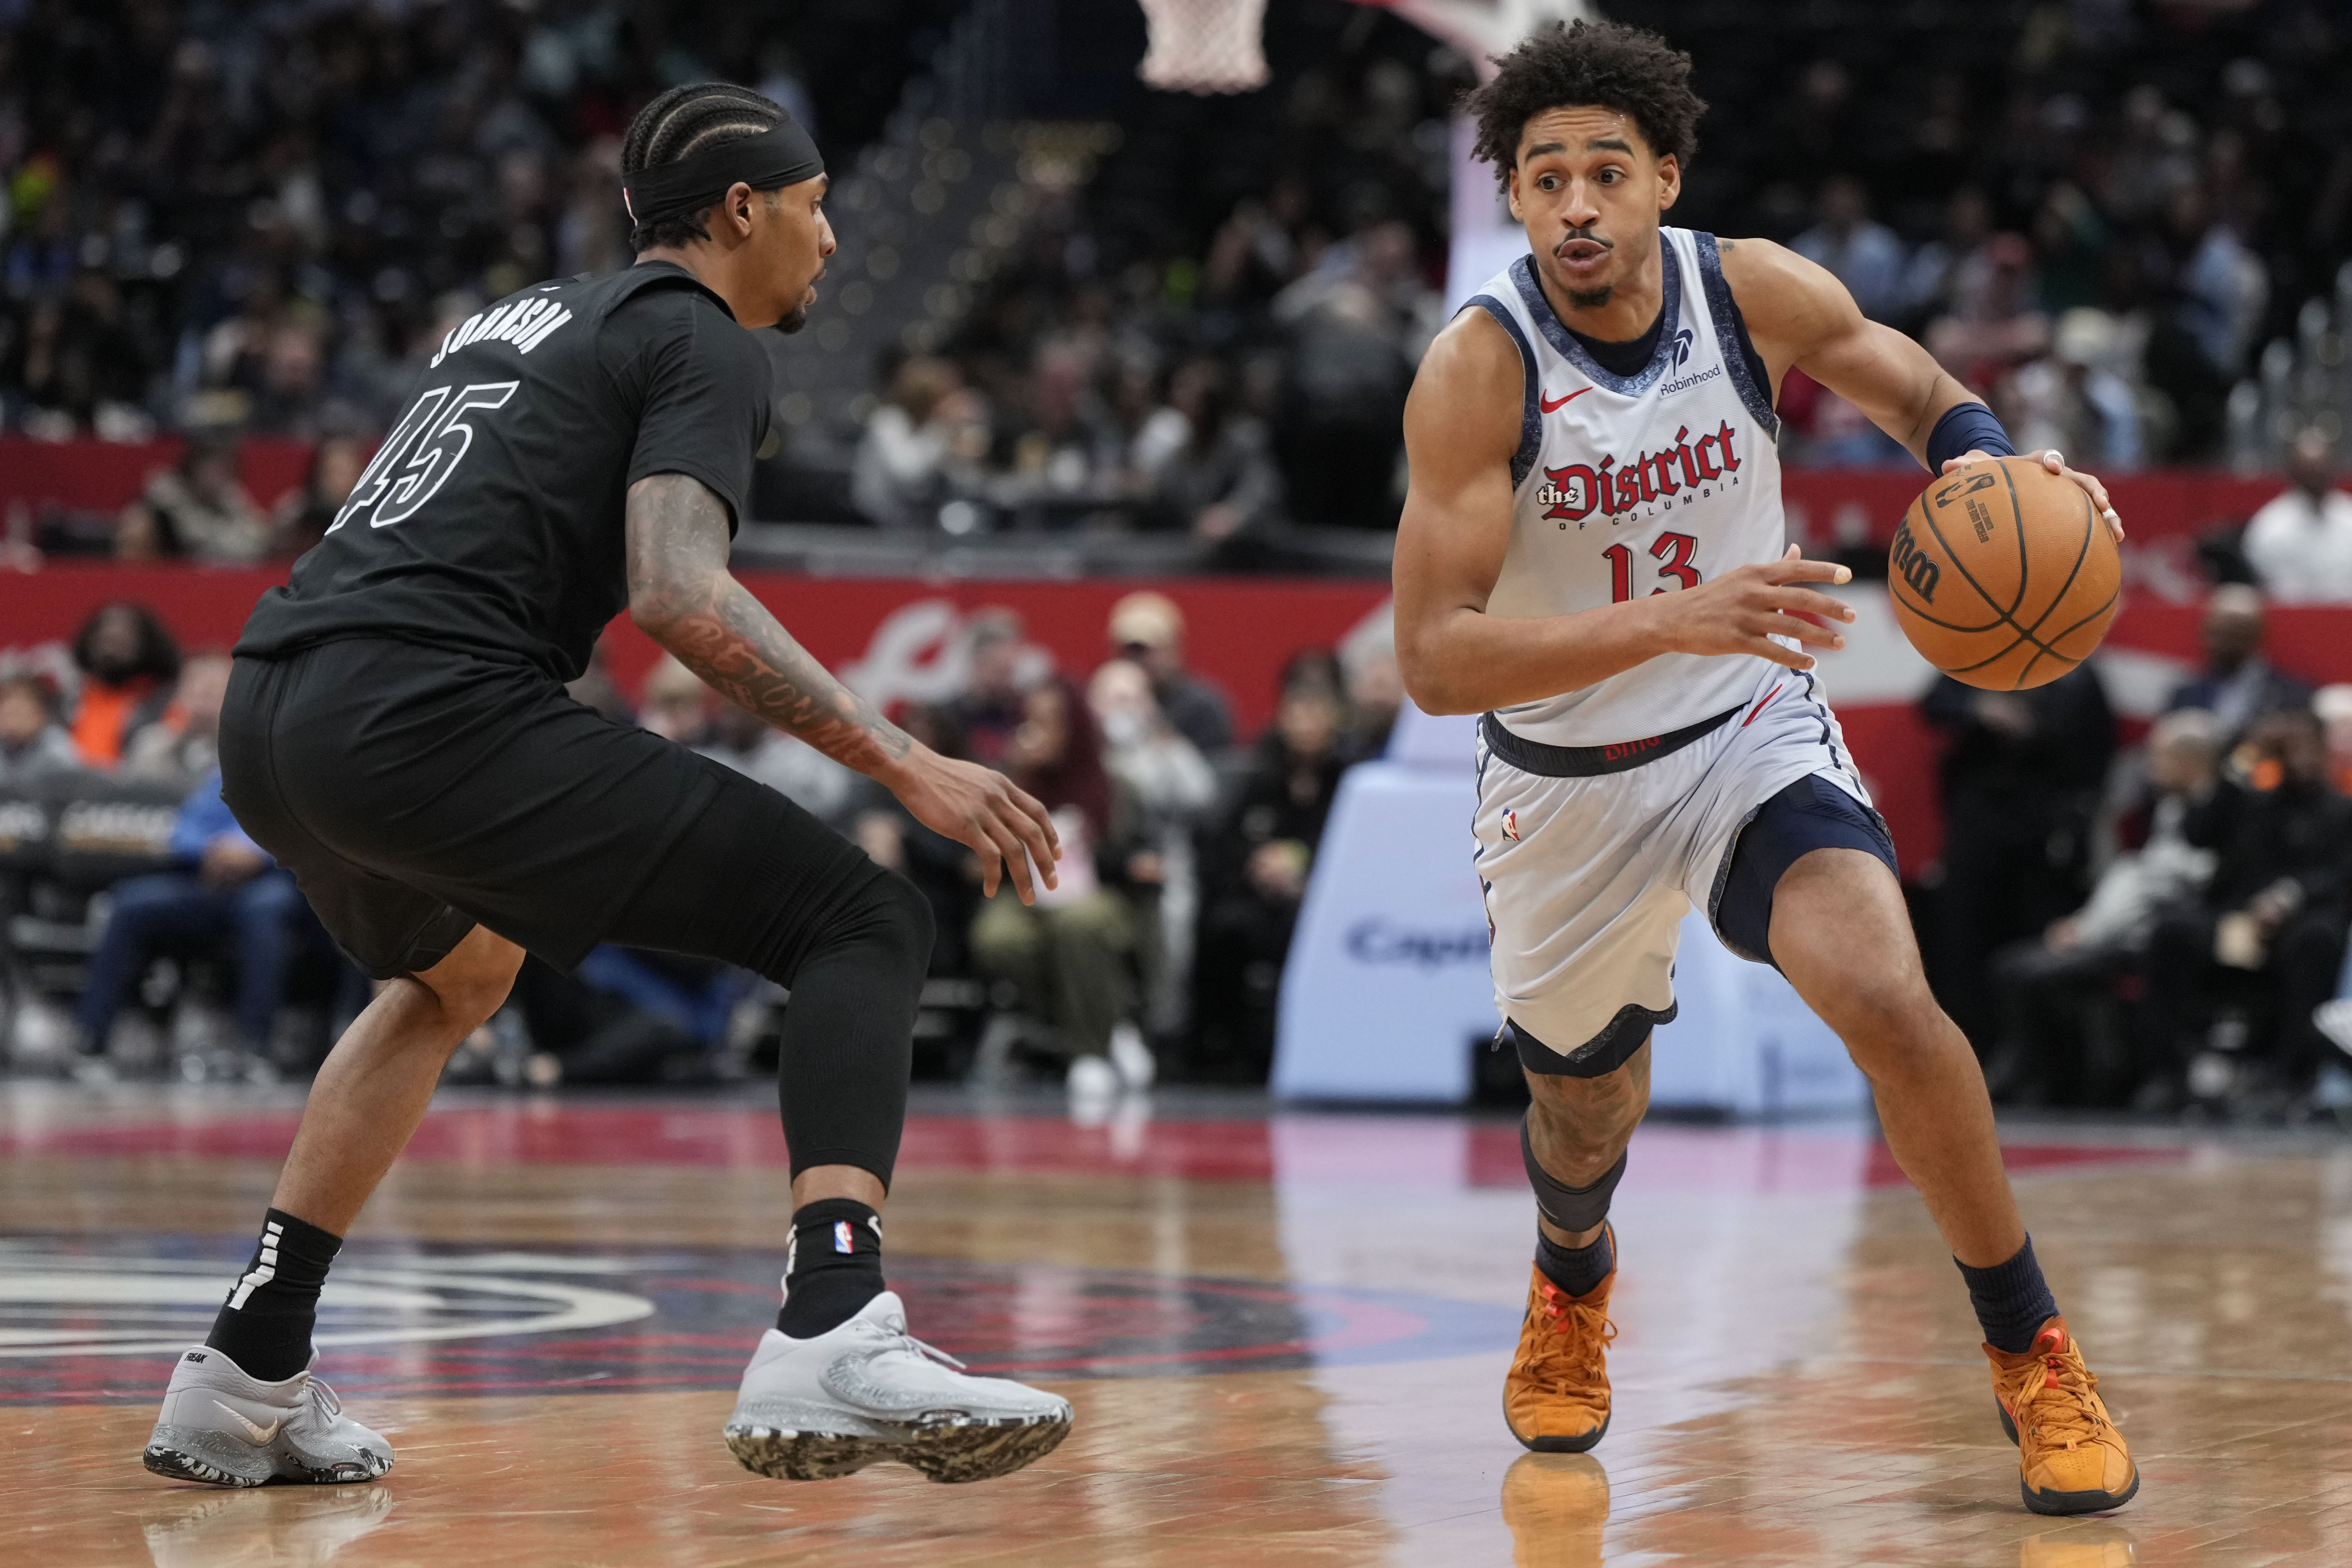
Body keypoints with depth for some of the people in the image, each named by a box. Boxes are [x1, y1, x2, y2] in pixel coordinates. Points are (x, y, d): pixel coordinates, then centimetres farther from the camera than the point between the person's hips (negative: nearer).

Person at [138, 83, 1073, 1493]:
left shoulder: (529, 315, 30)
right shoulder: (706, 343, 4)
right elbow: (678, 588, -13)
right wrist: (907, 763, -14)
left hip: (268, 716, 9)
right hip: (427, 706, -9)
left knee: (457, 977, 39)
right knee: (866, 924, -7)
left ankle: (244, 1378, 35)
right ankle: (835, 1339, -29)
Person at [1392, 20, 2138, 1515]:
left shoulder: (1757, 292, -15)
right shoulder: (1477, 369, -24)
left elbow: (1910, 381, 7)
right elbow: (1434, 659, -30)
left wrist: (1980, 452, -18)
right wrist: (1674, 622, -42)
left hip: (1755, 733, 0)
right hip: (1566, 783, 0)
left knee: (1887, 999, -26)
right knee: (1587, 1119, 19)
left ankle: (2037, 1361, -10)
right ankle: (1574, 1283, 58)